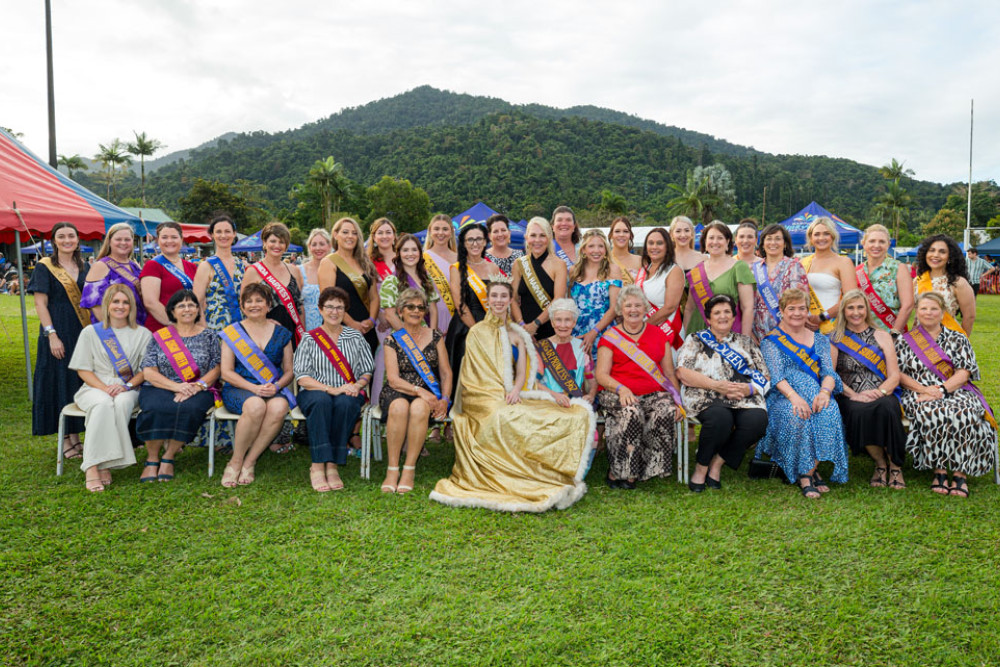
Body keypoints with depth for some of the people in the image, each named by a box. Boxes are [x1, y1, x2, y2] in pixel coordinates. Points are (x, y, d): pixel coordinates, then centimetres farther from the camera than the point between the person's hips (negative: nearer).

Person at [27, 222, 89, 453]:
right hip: (58, 332, -5)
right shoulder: (45, 267, -2)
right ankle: (65, 440, 7)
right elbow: (40, 304, -8)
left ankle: (75, 437, 16)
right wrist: (51, 335, -16)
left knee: (81, 382, 7)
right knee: (59, 382, -1)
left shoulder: (83, 268, 12)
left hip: (83, 332, 5)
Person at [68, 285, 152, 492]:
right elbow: (83, 369, 5)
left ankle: (105, 464, -34)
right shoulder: (90, 332, 10)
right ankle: (92, 468, -39)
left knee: (121, 403, -36)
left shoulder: (142, 334, 11)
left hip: (128, 390, 0)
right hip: (95, 388, 0)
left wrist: (127, 386, -12)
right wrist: (104, 388, -12)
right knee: (103, 403, -36)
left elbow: (146, 370, 6)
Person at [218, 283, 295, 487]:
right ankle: (235, 461, -17)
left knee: (279, 407, -35)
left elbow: (289, 371, 12)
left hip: (274, 389, 2)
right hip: (238, 389, -2)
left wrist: (276, 386, -11)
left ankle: (249, 462, -21)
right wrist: (254, 388, -15)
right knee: (256, 406, -38)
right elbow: (226, 372, 0)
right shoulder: (232, 332, 6)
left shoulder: (281, 333, 12)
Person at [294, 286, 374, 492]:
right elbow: (302, 377, -1)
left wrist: (357, 386, -9)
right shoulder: (309, 339, 9)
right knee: (321, 401, -37)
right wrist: (331, 389, -16)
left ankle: (333, 465, -33)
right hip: (314, 393, -1)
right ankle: (318, 466, -37)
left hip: (348, 394, 1)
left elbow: (366, 372, 14)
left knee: (345, 403, -35)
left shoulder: (356, 338, 16)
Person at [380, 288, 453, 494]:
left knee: (419, 408, -36)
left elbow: (446, 373, 10)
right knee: (399, 406, -37)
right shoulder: (392, 340, 7)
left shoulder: (435, 337, 12)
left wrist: (444, 399, -8)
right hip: (397, 393, 0)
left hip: (428, 395, 1)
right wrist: (419, 390, -19)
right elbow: (393, 379, -3)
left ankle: (409, 470, -27)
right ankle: (392, 469, -28)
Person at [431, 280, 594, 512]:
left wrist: (515, 391, -15)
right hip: (485, 399, -3)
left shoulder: (517, 335, 17)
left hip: (512, 398, 4)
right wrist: (501, 396, -12)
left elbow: (522, 373, 8)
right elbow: (474, 375, 1)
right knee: (504, 418, -39)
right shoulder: (478, 332, 7)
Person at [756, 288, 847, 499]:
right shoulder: (771, 341, 9)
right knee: (797, 415, -37)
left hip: (816, 393, 3)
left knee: (829, 411, -33)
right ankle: (808, 473, -25)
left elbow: (829, 372, 6)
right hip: (783, 397, -3)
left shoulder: (820, 340, 20)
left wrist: (825, 391, -18)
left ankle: (809, 471, -22)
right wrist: (794, 396, -26)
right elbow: (777, 376, -6)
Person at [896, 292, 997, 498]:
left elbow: (963, 373, 3)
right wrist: (924, 389, -12)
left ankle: (960, 473, -31)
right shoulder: (904, 341, 14)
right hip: (918, 395, -1)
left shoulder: (957, 339, 16)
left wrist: (941, 390, -14)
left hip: (955, 393, 1)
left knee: (964, 414, -34)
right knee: (933, 414, -36)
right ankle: (939, 471, -29)